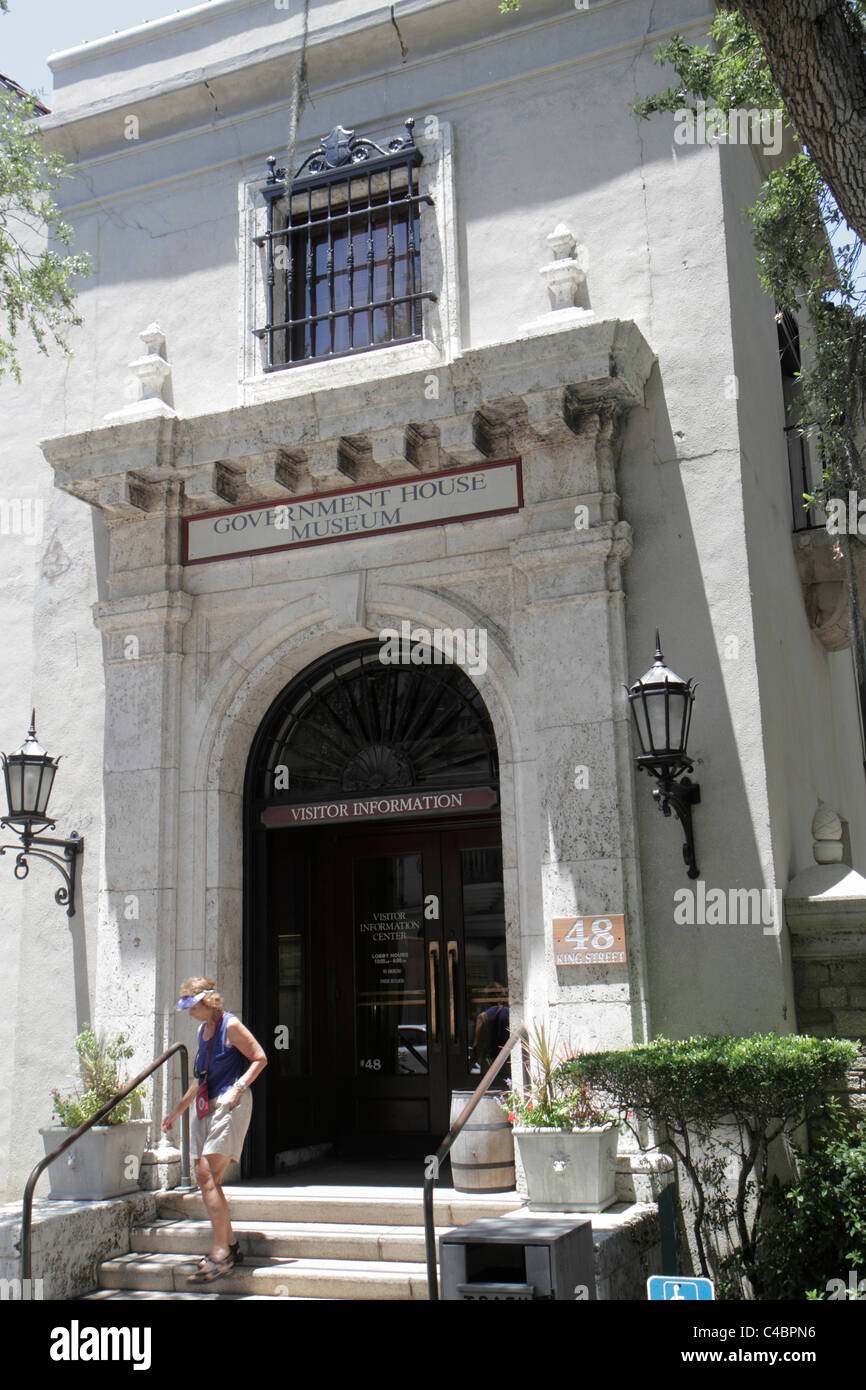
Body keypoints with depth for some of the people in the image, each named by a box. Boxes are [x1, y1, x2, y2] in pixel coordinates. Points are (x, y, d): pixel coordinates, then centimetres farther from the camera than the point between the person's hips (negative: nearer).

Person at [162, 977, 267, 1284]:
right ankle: (230, 1246, 17)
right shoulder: (203, 1030, 16)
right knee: (208, 1179, 6)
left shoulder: (230, 1026, -8)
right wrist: (178, 1110, 27)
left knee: (206, 1174, -16)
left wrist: (238, 1088, -20)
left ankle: (220, 1253, -11)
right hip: (207, 1106, 9)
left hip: (229, 1104, -9)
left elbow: (260, 1059, -9)